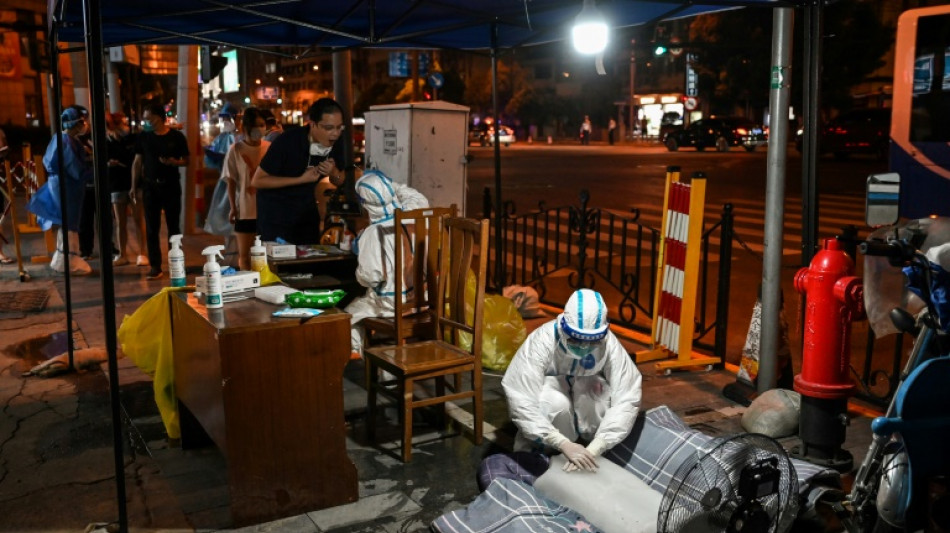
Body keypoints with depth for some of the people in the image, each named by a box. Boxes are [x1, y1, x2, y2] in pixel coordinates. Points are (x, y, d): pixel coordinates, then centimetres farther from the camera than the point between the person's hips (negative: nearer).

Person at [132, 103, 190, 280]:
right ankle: (155, 267, 5)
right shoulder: (144, 137, 5)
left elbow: (186, 160, 4)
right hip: (150, 186, 1)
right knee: (151, 228, 1)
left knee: (174, 226, 6)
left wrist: (175, 162, -17)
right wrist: (134, 186, 3)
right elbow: (137, 162, 7)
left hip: (171, 186, -1)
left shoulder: (176, 136, -1)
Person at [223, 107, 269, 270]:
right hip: (245, 210, -2)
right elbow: (231, 181, 0)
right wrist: (233, 208, -4)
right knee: (244, 255, 4)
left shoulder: (270, 148, 3)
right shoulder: (236, 150, -3)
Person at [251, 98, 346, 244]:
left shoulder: (336, 143, -10)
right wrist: (301, 179, -26)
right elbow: (257, 181, -19)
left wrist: (334, 173, -18)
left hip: (307, 208, 5)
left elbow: (339, 182, 7)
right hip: (276, 209, -5)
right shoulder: (287, 141, -24)